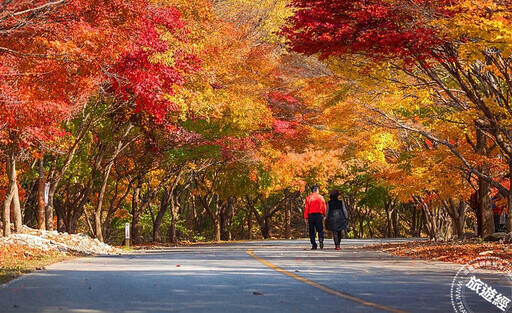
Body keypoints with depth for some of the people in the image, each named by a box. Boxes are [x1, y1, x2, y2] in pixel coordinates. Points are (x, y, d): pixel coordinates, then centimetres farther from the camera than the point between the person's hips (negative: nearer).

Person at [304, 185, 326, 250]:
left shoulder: (308, 198, 4)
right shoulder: (321, 197, 6)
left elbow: (306, 208, 0)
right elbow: (324, 207, 3)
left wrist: (305, 217, -1)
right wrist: (324, 215, 6)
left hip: (311, 215, 0)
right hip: (319, 214, 0)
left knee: (312, 230, 6)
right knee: (320, 229, 4)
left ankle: (314, 245, 1)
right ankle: (321, 239, -24)